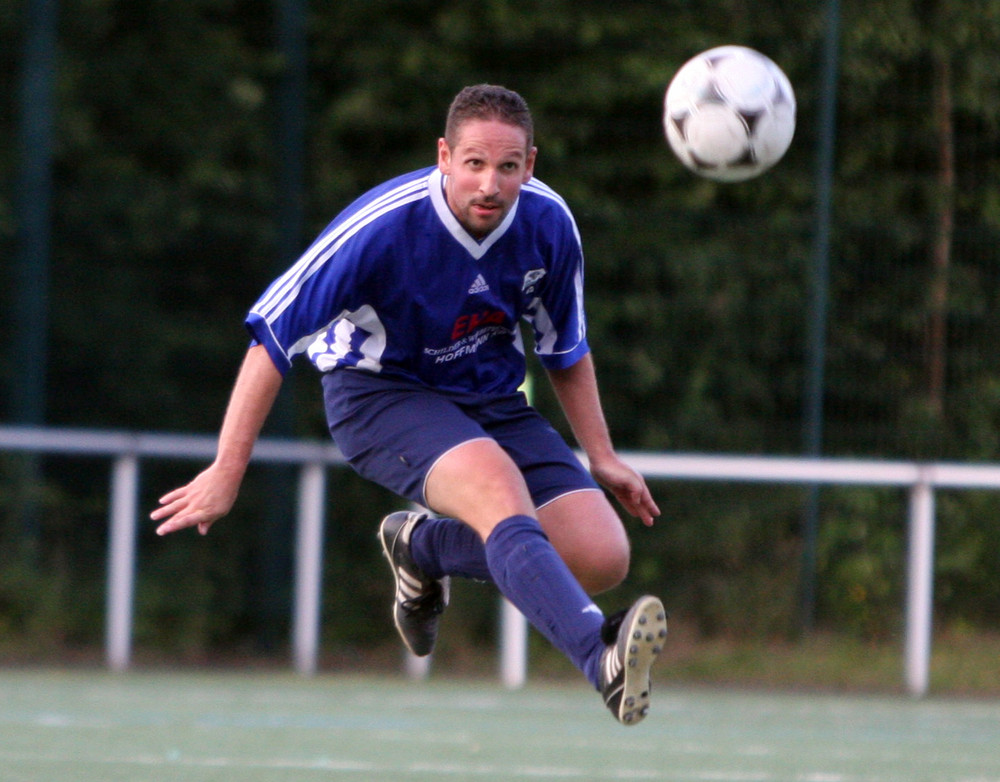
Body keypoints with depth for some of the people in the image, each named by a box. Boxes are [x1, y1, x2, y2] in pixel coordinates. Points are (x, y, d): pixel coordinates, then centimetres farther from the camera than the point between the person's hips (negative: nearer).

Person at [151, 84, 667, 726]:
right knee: (500, 491, -37)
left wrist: (600, 457, 7)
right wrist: (227, 474, -18)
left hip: (490, 400, 6)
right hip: (381, 391, -6)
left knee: (603, 557, -12)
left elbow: (565, 347, 11)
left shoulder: (549, 224, -10)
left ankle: (424, 547, 13)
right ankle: (602, 658, -58)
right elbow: (272, 337, -18)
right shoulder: (383, 226, -24)